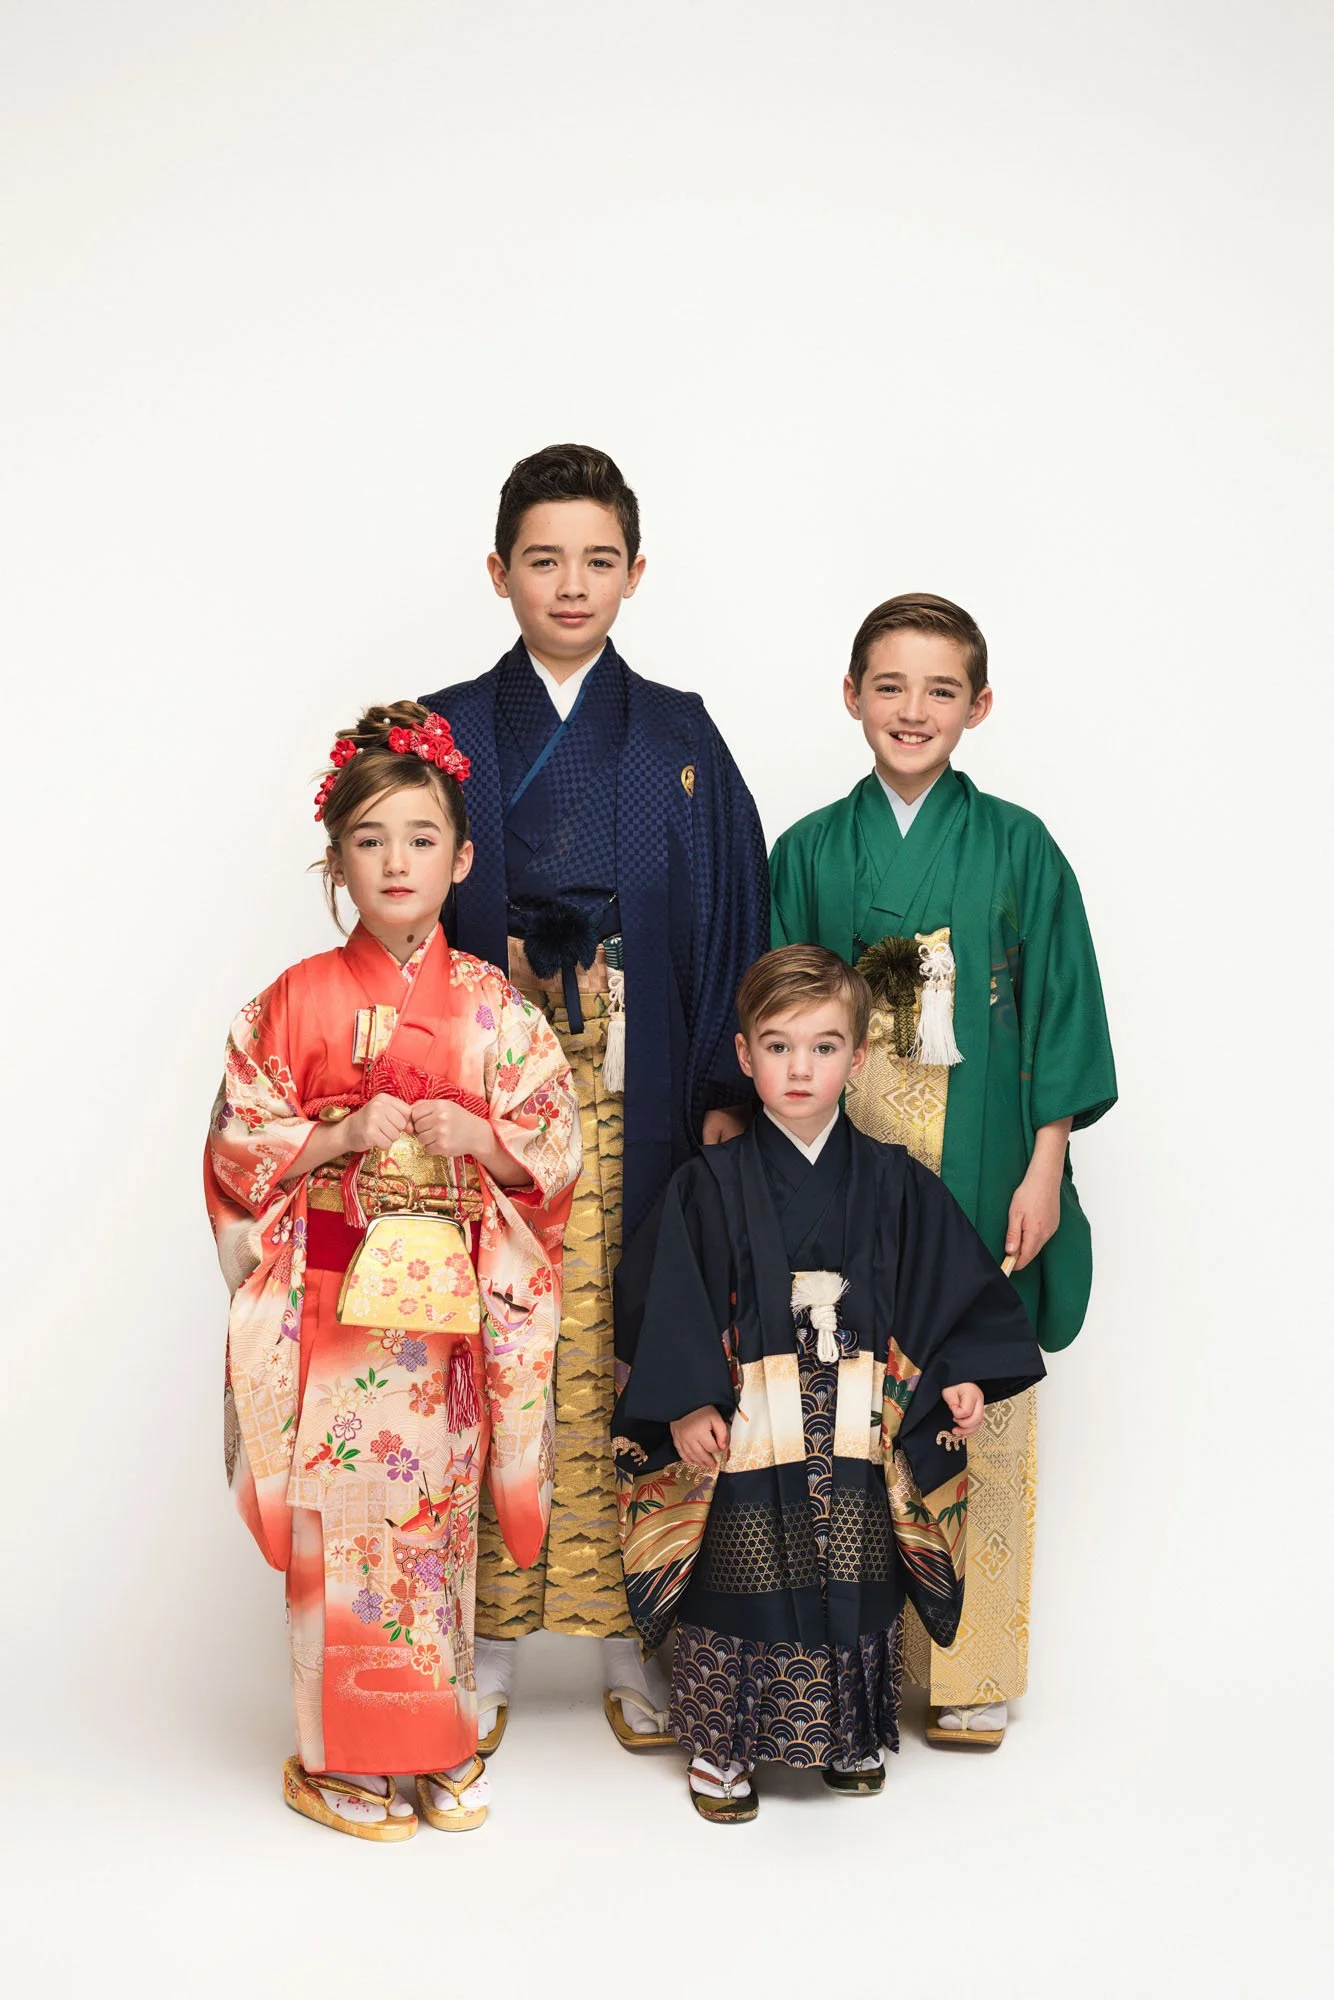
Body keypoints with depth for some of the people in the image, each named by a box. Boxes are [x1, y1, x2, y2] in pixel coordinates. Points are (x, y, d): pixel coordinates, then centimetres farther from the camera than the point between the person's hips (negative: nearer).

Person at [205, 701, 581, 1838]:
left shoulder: (495, 1008, 3)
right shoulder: (297, 1001, -1)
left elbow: (556, 1152, 4)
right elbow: (240, 1150, -1)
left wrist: (476, 1135, -14)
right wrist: (347, 1134, -15)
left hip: (450, 1306, 1)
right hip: (333, 1302, -1)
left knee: (438, 1510, 8)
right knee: (342, 1514, 1)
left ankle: (441, 1744, 24)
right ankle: (346, 1756, 16)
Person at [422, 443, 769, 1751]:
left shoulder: (680, 737, 8)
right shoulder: (442, 734, 7)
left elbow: (731, 919, 6)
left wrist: (723, 1093, -2)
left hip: (635, 1104, 0)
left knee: (627, 1367, 3)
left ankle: (628, 1638, 16)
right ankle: (493, 1641, 14)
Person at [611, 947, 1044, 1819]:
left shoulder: (895, 1184, 2)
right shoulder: (710, 1186, -3)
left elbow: (955, 1288, 7)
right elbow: (665, 1299, -5)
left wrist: (962, 1376, -5)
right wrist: (686, 1405, -14)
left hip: (863, 1437, 2)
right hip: (747, 1434, -2)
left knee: (858, 1588, 10)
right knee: (743, 1587, 2)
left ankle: (853, 1736, 28)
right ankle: (725, 1748, 18)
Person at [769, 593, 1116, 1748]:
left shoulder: (1018, 847, 2)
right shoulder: (810, 851, 6)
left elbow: (1059, 1014, 2)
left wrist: (1044, 1169, -4)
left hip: (980, 1165, -1)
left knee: (980, 1401, 2)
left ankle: (969, 1671, 16)